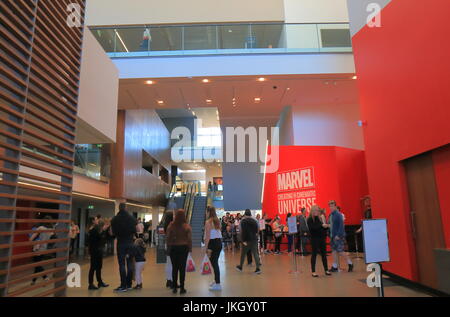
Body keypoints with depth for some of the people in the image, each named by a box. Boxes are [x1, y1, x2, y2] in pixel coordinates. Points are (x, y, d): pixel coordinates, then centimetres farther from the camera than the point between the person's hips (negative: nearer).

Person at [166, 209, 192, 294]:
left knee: (174, 268, 9)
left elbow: (168, 238, -3)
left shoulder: (171, 226, -6)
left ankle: (174, 287, 16)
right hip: (183, 248, -1)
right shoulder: (187, 226, -8)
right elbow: (189, 239, -8)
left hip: (173, 248, 1)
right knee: (182, 268, 4)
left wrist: (169, 246, 7)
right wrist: (190, 248, 2)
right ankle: (182, 288, 7)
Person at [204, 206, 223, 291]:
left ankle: (217, 284, 2)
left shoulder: (208, 222, -10)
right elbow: (218, 233, 8)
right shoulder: (217, 221, 11)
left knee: (214, 263, -1)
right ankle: (216, 281, 30)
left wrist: (207, 248, -12)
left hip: (212, 243, -8)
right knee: (215, 262, 18)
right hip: (219, 242, 8)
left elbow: (208, 236, -13)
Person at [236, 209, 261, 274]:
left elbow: (243, 231, -16)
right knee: (255, 253, 4)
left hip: (247, 240, -4)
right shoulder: (254, 221, 8)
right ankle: (258, 268, -3)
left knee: (243, 254, 11)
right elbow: (257, 230, 13)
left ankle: (240, 267, 25)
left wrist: (243, 240, -16)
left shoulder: (243, 221, -9)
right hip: (254, 239, 4)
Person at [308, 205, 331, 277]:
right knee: (314, 254, 0)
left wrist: (326, 226, -5)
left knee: (324, 254, 7)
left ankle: (326, 270, 15)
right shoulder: (309, 219, -6)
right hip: (314, 239, -6)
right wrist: (322, 225, -26)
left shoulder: (319, 218, 13)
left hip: (322, 238, 6)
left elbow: (322, 228, 15)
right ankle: (313, 271, 6)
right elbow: (313, 228, -20)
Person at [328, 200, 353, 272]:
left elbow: (341, 225, -17)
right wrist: (330, 234, 10)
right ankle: (335, 267, 17)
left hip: (339, 236, -8)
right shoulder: (330, 215, 10)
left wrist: (338, 235, -21)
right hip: (333, 236, 8)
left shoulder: (338, 214, -12)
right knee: (334, 251, 10)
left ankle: (350, 263, 14)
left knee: (340, 251, -5)